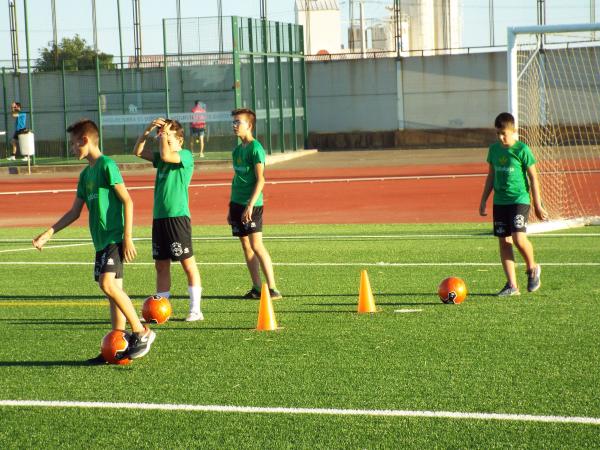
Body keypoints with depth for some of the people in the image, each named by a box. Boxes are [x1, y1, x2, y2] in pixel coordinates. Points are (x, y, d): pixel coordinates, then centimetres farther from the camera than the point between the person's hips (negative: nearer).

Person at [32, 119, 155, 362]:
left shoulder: (107, 165, -8)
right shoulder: (85, 174, 17)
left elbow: (127, 201, -12)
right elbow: (74, 212, 21)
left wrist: (128, 237, -17)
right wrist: (48, 233, 15)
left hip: (115, 238, -8)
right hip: (101, 241, 8)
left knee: (108, 284, -21)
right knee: (114, 291, 7)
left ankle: (141, 332, -13)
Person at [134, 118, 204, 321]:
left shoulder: (186, 156, -6)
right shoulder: (161, 158, 15)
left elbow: (166, 155, -23)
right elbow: (138, 151, 13)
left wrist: (164, 134, -10)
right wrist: (147, 131, 2)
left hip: (177, 216, -8)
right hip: (159, 217, 8)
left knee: (188, 262, -4)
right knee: (161, 264, 10)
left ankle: (195, 309, -2)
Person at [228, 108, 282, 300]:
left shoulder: (255, 148, -10)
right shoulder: (237, 150, 14)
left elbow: (260, 179, -15)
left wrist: (250, 205, -21)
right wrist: (231, 208, 21)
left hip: (252, 204, -8)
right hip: (237, 203, 8)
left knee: (256, 245, -11)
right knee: (246, 246, 7)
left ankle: (272, 288, -9)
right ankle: (257, 288, 12)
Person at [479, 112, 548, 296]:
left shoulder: (522, 150, -8)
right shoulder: (494, 149, 8)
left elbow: (533, 177, -3)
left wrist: (537, 205, -3)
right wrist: (483, 200, 18)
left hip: (520, 199, -5)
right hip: (500, 202, 6)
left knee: (518, 238, -19)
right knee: (504, 241, 2)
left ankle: (532, 268, 10)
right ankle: (512, 285, 7)